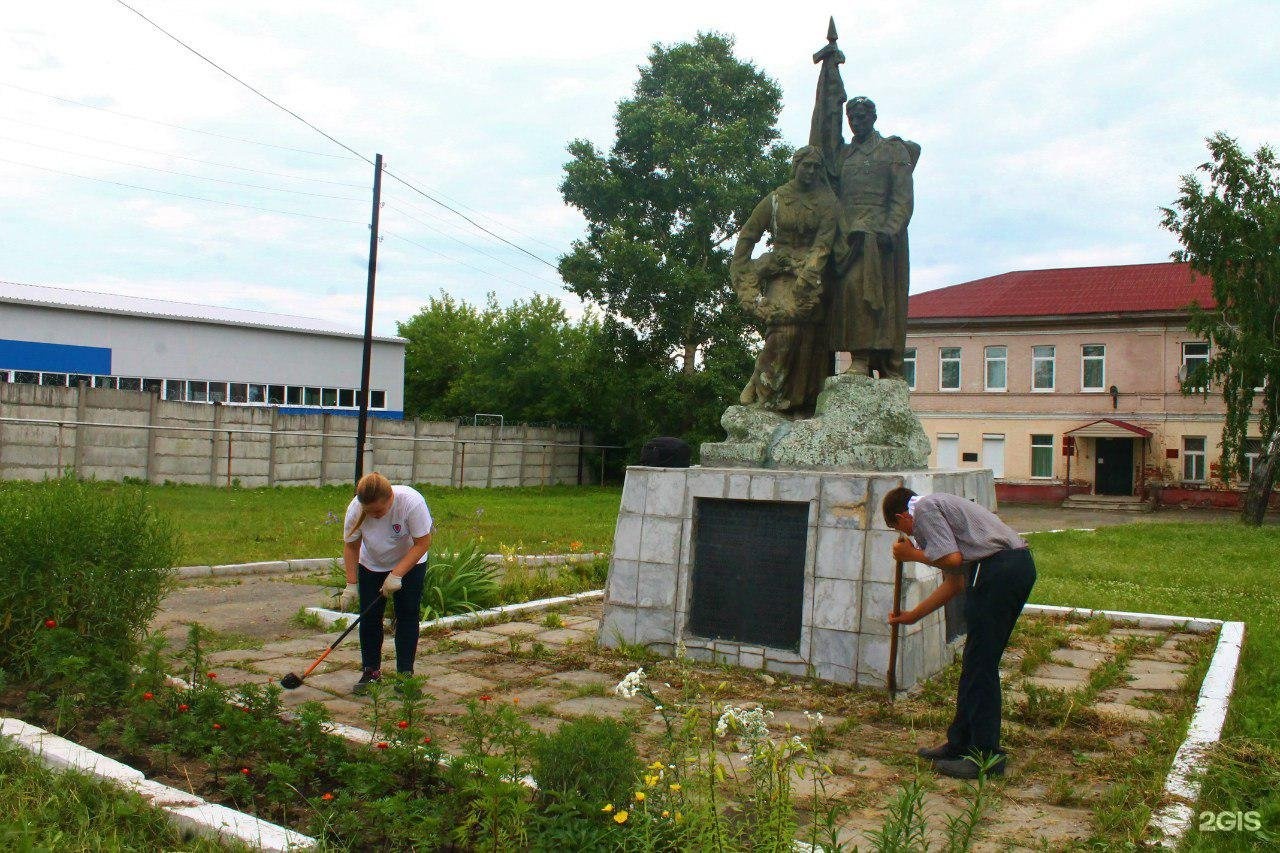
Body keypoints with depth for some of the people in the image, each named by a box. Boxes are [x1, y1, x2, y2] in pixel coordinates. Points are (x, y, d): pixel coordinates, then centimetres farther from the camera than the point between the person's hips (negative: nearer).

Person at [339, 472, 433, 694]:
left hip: (410, 563, -2)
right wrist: (351, 584, -16)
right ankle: (371, 670, 12)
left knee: (407, 616, -5)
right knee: (369, 616, -1)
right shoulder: (355, 509, -27)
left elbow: (422, 543, -26)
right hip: (371, 566, 2)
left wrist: (397, 574, -30)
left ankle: (405, 672, 4)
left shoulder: (412, 502, -35)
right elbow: (351, 546, -12)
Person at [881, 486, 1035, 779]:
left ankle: (986, 755, 3)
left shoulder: (924, 509, 1)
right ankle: (962, 742, 25)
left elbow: (952, 559, -13)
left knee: (980, 665, -2)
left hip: (997, 569, -10)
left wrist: (913, 554, 4)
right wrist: (913, 615, 35)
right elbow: (954, 581, 30)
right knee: (977, 663, 16)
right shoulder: (940, 506, 29)